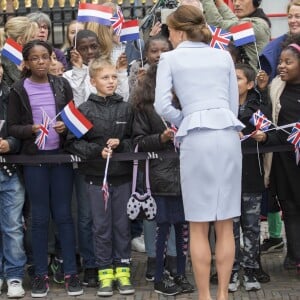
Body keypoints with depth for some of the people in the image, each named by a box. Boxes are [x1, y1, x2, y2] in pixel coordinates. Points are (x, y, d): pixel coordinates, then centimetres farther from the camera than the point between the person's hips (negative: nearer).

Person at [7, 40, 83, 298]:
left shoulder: (62, 85, 4)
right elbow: (12, 127, -1)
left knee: (63, 214, 6)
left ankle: (71, 272, 12)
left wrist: (66, 126, -12)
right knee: (40, 217, 5)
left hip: (61, 155, 1)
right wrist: (31, 129, -19)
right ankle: (41, 274, 14)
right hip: (34, 158, -1)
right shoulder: (19, 90, -1)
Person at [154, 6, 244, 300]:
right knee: (225, 223, 8)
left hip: (196, 138, -4)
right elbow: (234, 104, 16)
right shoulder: (224, 56, 17)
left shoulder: (170, 58, 6)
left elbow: (162, 105, -2)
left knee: (199, 225, 3)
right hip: (228, 135, 4)